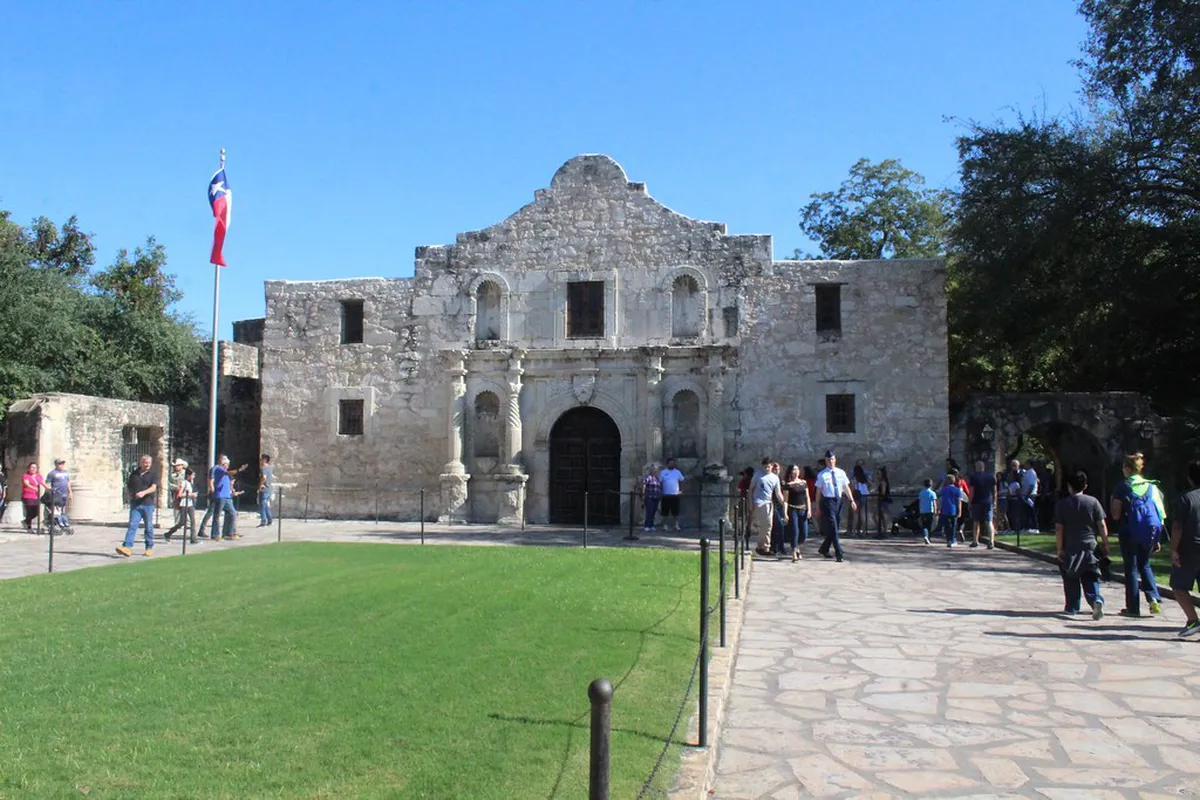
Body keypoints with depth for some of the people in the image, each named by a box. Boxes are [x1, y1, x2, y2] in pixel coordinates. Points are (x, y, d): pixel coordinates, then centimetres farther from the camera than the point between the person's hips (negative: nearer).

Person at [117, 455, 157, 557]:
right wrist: (130, 497, 3)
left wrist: (144, 492, -28)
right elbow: (129, 488, 21)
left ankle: (149, 548, 15)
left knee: (149, 527, 5)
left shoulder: (152, 476, 5)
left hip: (148, 504, -1)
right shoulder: (133, 474, 13)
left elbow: (153, 487, -11)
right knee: (132, 525, -10)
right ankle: (127, 547, -18)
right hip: (135, 504, 1)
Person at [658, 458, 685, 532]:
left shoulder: (677, 472, 7)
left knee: (676, 512, 0)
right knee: (665, 512, 3)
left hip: (675, 495, 1)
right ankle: (664, 525, 11)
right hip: (666, 495, -1)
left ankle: (677, 525, 7)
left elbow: (681, 481, 12)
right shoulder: (663, 472, 3)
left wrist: (681, 490, 3)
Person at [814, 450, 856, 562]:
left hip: (838, 501, 5)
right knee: (833, 529, -10)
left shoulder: (841, 472, 7)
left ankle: (824, 549, 30)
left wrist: (852, 500, -1)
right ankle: (839, 554, -12)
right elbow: (818, 491, -1)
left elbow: (846, 487, 8)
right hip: (827, 502, -5)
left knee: (834, 528, 12)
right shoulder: (822, 475, -3)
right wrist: (817, 506, -2)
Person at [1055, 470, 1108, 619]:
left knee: (1071, 580, 12)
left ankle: (1072, 607, 17)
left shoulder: (1061, 504, -4)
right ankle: (1096, 600, -20)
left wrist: (1059, 548, -2)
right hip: (1090, 546, 1)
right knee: (1091, 579, 4)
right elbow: (1102, 525, -1)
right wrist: (1105, 543, 9)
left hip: (1069, 549, -1)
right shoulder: (1093, 502, -1)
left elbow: (1059, 529, -7)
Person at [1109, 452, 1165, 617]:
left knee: (1131, 568, 5)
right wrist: (1157, 539, 11)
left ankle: (1133, 608, 6)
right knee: (1144, 565, 21)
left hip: (1129, 533, -4)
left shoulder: (1123, 488, -8)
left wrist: (1112, 502, 9)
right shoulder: (1152, 487, 5)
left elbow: (1115, 515, -9)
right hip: (1149, 533, 4)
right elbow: (1160, 513, 6)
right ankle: (1154, 598, 3)